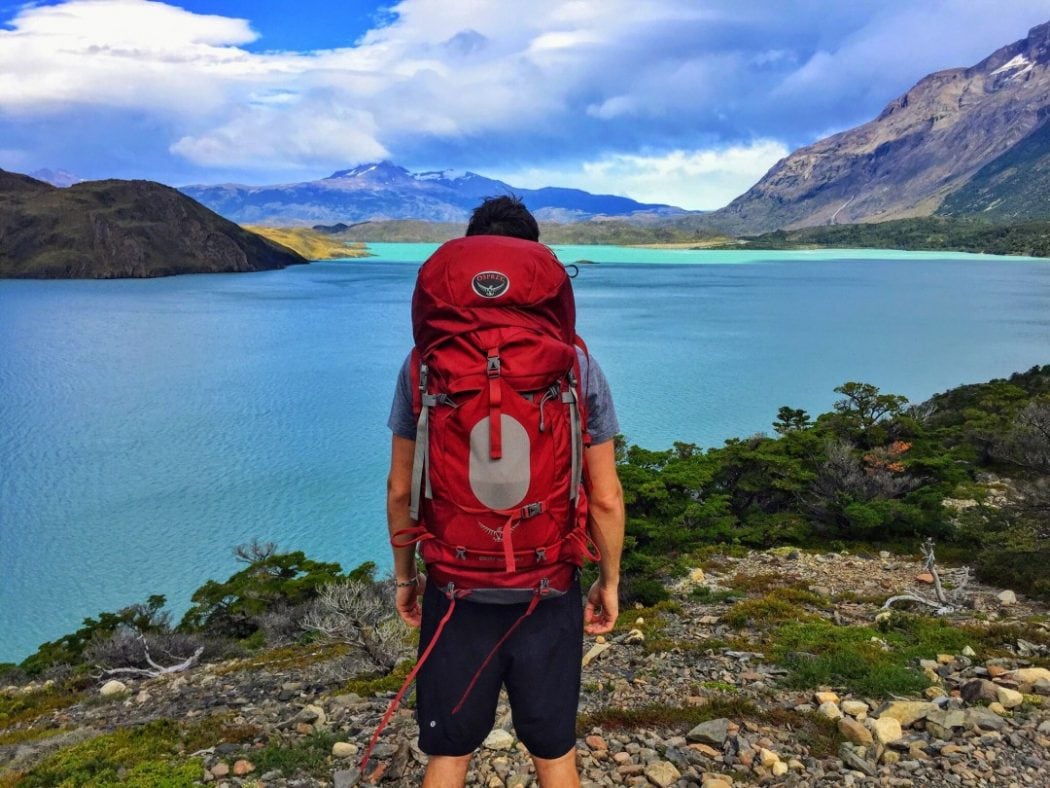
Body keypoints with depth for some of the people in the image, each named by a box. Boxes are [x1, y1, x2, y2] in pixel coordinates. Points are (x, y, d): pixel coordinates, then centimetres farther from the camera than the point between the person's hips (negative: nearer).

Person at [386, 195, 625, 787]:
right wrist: (609, 581, 8)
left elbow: (400, 489, -2)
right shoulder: (576, 364, -9)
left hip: (455, 589, 1)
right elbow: (605, 498, -6)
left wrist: (405, 574, 12)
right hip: (549, 593, 0)